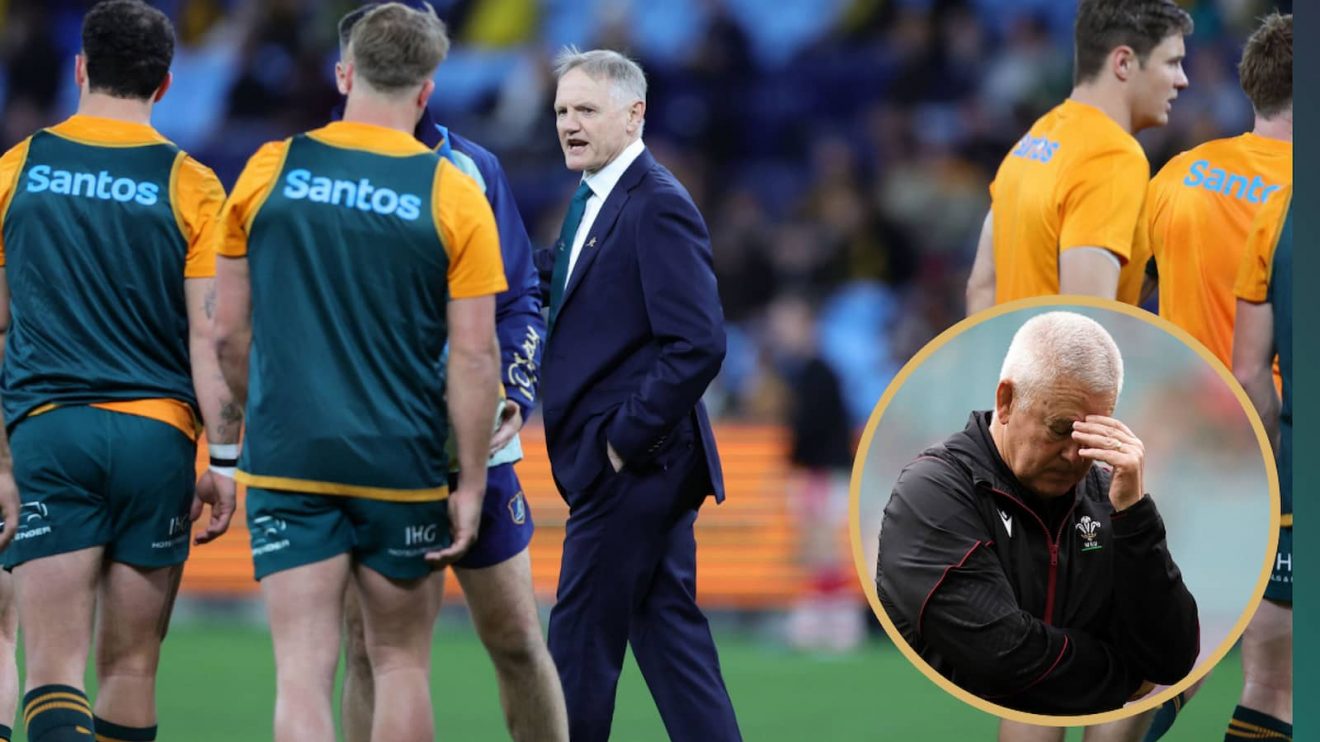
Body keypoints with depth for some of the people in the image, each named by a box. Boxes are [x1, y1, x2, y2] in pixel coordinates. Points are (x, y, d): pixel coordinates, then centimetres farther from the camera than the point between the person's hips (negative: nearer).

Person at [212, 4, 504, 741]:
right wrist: (471, 485, 0)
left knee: (303, 670, -3)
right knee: (401, 662, 13)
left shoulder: (269, 170, 0)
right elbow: (475, 356, -7)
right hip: (402, 464, -1)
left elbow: (229, 332, 6)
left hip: (288, 460, 1)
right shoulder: (453, 195, -4)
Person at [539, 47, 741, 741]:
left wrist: (625, 438, -18)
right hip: (638, 468, 10)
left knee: (581, 641, -3)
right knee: (669, 632, 10)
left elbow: (698, 344, -22)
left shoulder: (658, 206, -16)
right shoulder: (591, 201, 14)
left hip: (634, 468, -10)